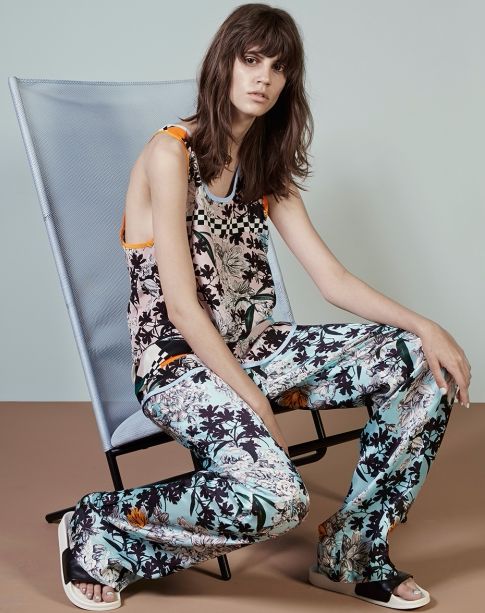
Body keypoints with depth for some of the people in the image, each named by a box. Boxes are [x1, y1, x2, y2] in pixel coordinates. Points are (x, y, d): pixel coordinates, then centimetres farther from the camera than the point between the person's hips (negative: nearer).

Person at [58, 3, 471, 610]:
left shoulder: (267, 170, 12)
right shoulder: (171, 151, -12)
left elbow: (333, 280, 6)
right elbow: (182, 306, -17)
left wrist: (425, 326, -8)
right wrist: (255, 404, -20)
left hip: (253, 346, 8)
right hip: (179, 362, -8)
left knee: (425, 363, -7)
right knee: (275, 497, -33)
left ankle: (352, 555, 3)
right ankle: (97, 530, -7)